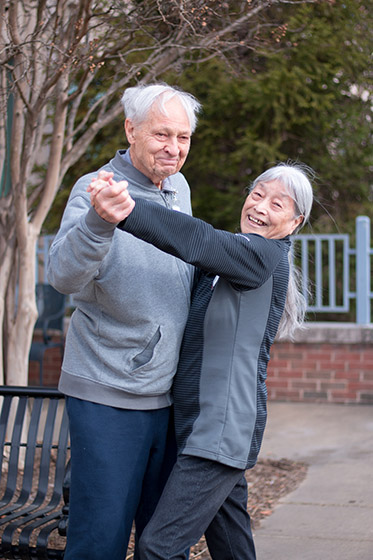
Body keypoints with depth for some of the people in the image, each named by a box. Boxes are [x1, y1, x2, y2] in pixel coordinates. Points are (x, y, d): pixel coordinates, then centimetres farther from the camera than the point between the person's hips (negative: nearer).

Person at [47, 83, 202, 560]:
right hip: (107, 398, -6)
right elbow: (64, 276, -29)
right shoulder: (95, 190, -11)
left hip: (169, 395, 7)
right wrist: (99, 218, -44)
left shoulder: (179, 189, 10)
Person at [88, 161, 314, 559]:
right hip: (201, 425, 10)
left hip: (222, 432, -10)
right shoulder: (228, 262, 16)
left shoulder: (265, 255, -13)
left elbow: (200, 242, -30)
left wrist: (128, 211, -46)